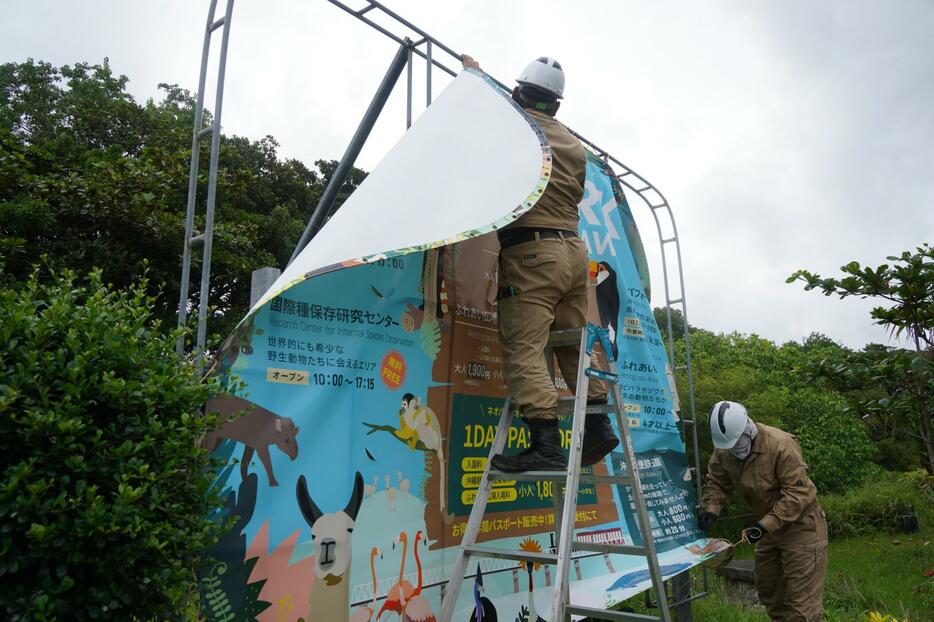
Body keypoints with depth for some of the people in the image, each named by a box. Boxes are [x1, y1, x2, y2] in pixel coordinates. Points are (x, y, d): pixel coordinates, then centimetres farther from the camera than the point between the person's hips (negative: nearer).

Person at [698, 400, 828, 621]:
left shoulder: (781, 445, -29)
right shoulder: (723, 450, -9)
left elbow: (797, 493, -28)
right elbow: (717, 482, 2)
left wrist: (765, 526, -31)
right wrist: (711, 510, -16)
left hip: (800, 526, -7)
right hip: (769, 527, 7)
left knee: (801, 595, -3)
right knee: (767, 587, 19)